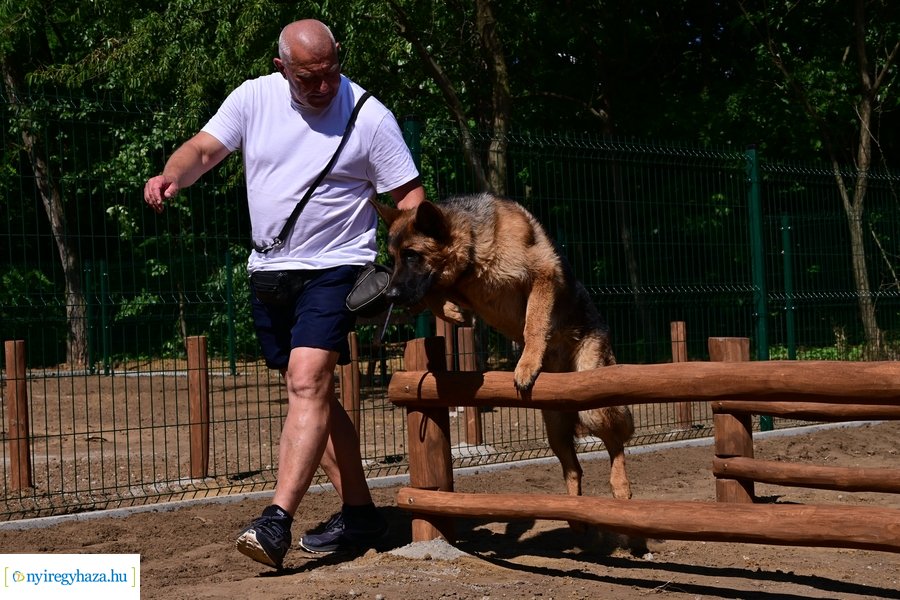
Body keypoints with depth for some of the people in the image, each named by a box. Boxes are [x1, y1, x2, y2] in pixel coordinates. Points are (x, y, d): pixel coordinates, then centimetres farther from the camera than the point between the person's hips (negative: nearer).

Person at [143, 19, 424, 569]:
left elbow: (408, 195, -5)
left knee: (308, 383, -21)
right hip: (269, 269, 6)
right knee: (313, 395, 11)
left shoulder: (369, 116, -8)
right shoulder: (254, 99, 1)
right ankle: (359, 512, 21)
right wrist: (171, 175, -27)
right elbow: (204, 150, -4)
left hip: (335, 267, -5)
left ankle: (277, 522, -26)